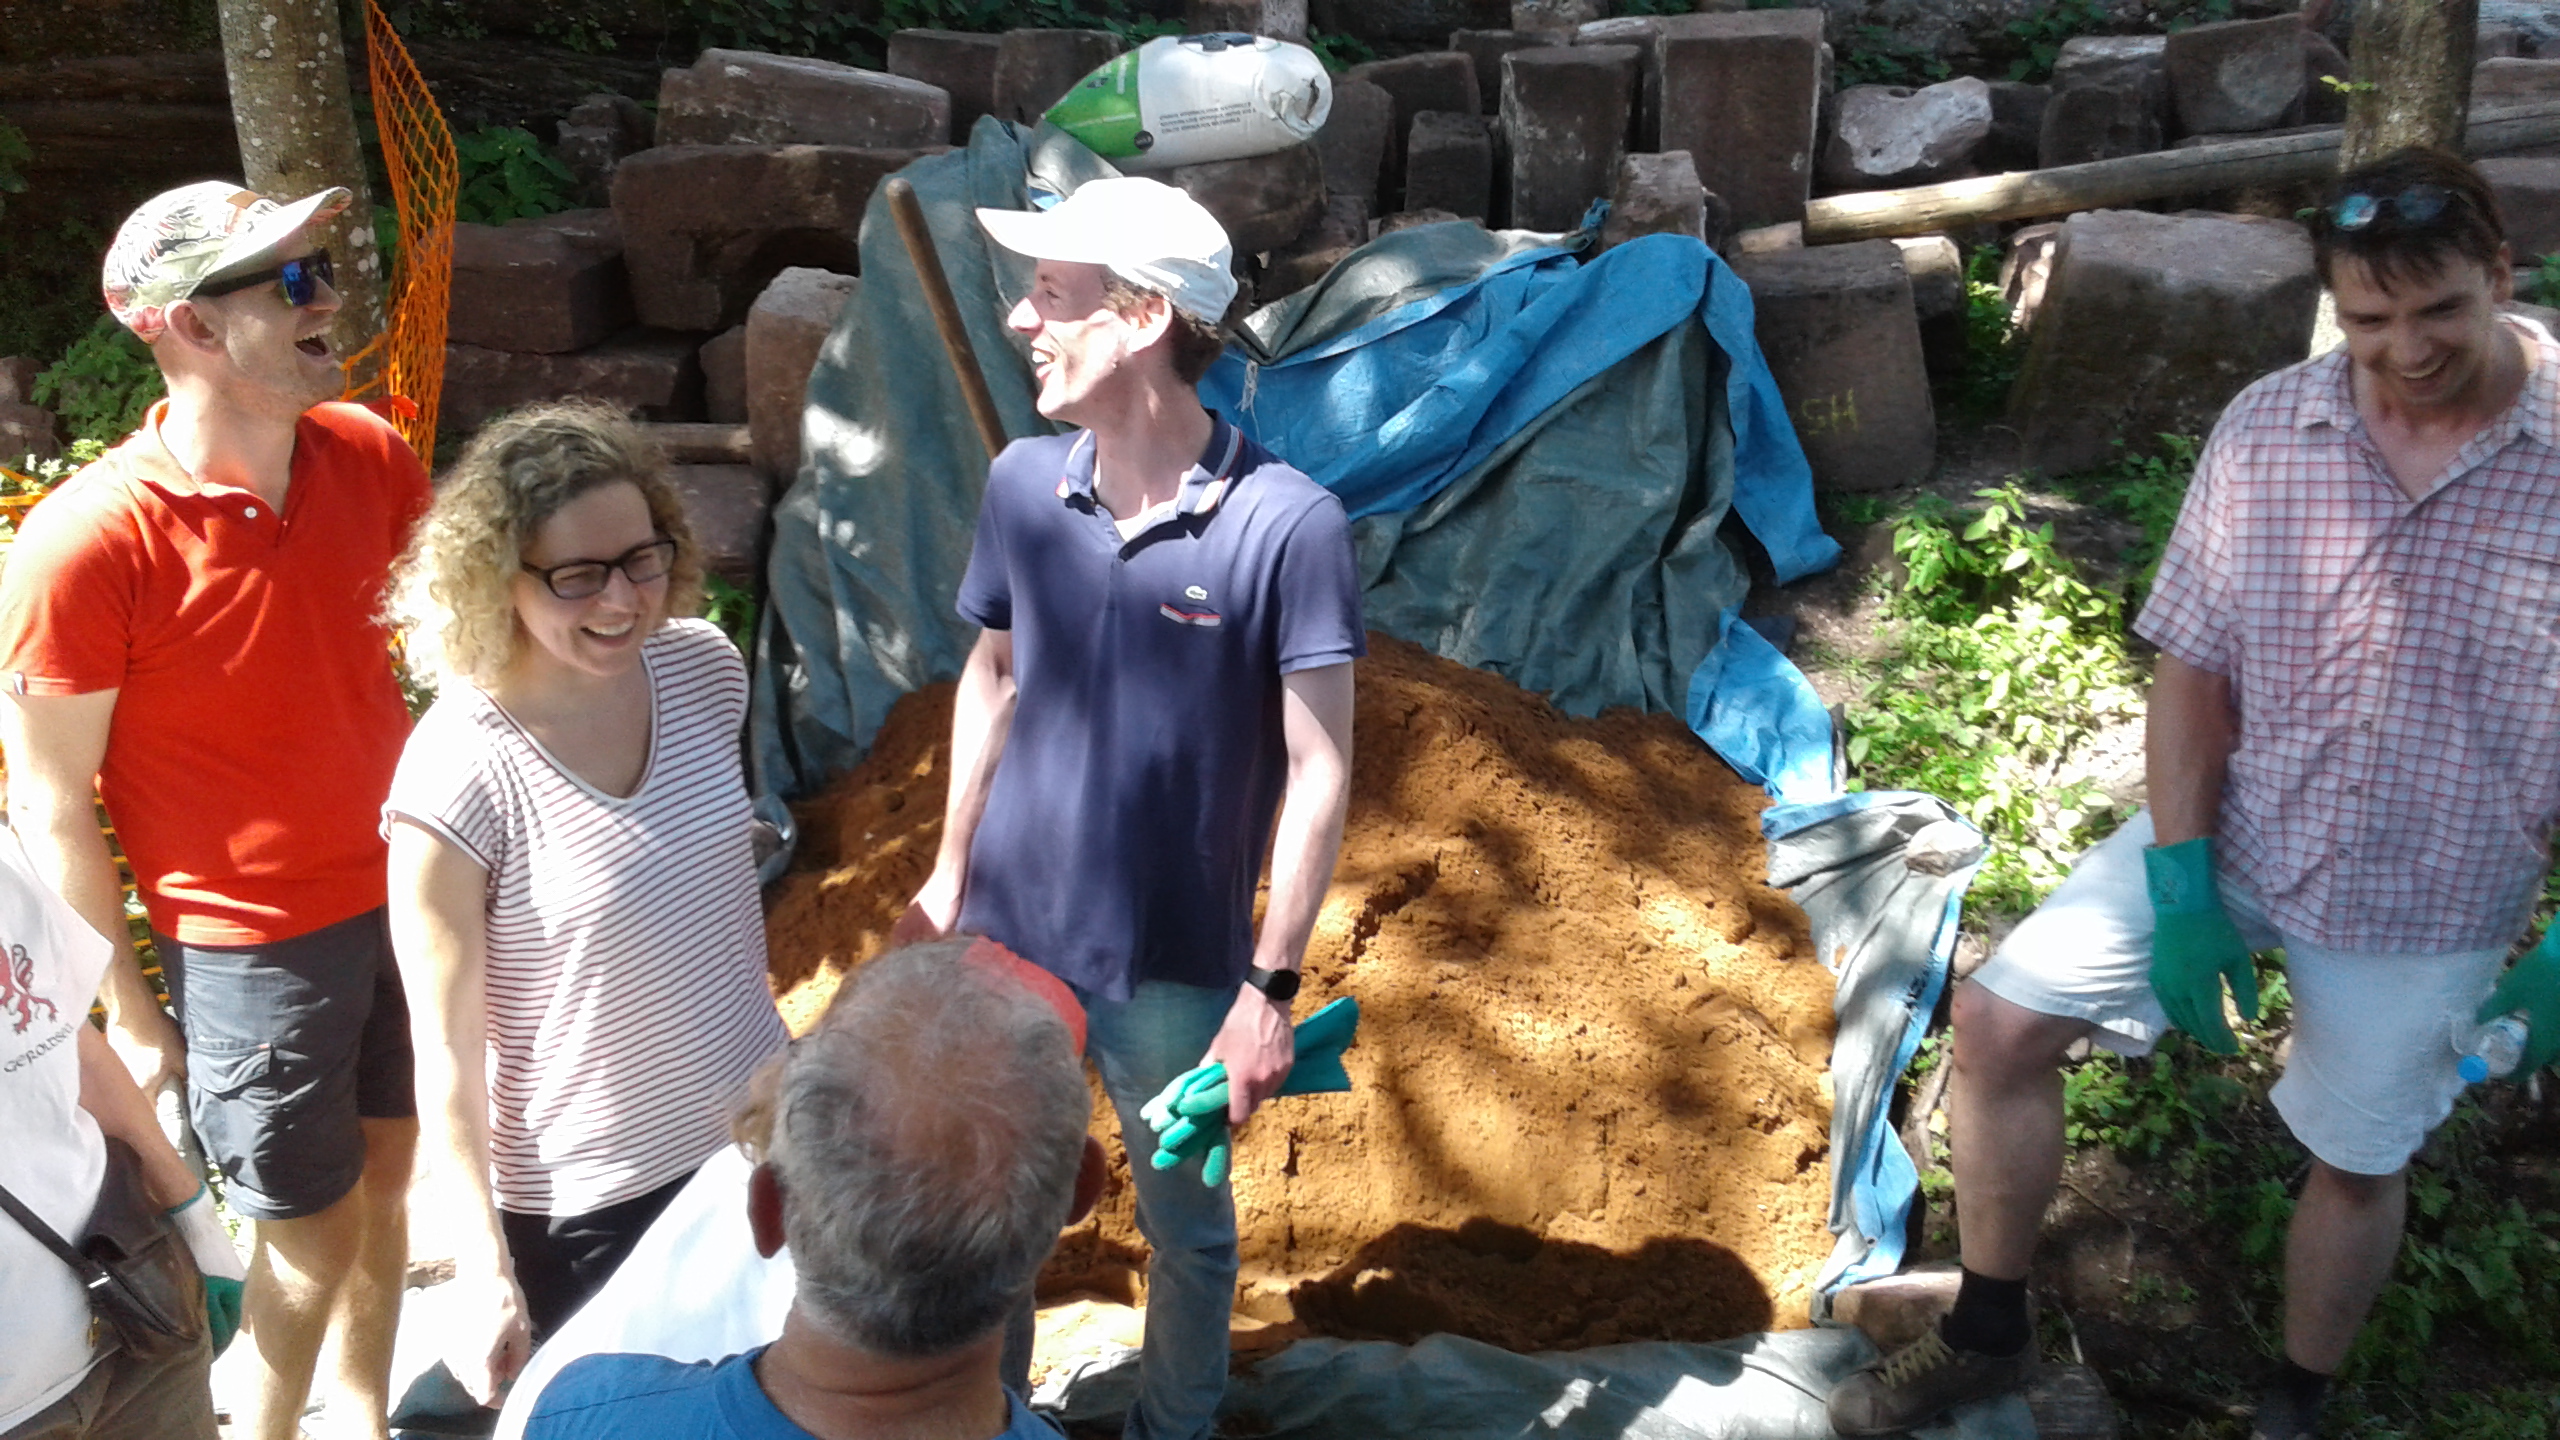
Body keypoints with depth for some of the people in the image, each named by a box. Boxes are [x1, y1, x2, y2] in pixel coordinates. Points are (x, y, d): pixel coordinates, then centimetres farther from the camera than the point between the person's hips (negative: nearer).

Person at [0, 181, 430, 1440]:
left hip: (405, 895, 5)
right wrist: (127, 1011, -8)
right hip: (252, 945, -5)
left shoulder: (366, 455, -6)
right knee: (312, 1235, 10)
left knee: (395, 1171, 21)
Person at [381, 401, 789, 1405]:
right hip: (582, 1206, -5)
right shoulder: (459, 777, -24)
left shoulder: (704, 667, -9)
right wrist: (484, 1276, -16)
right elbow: (448, 1049, -17)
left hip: (759, 1139, 5)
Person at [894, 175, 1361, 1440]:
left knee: (1184, 1228, 17)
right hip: (1004, 938, 4)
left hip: (1176, 970, -3)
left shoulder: (1288, 524, -19)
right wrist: (950, 873, 12)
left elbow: (1319, 771, -14)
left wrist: (1271, 985, -14)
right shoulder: (1021, 485, -5)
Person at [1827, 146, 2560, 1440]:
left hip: (2425, 906, -2)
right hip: (2233, 832, 3)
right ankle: (1986, 1335, 17)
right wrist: (2181, 882, -12)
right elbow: (2193, 663, -4)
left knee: (2356, 1164, 14)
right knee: (1998, 1021, -4)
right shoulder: (2265, 430, -10)